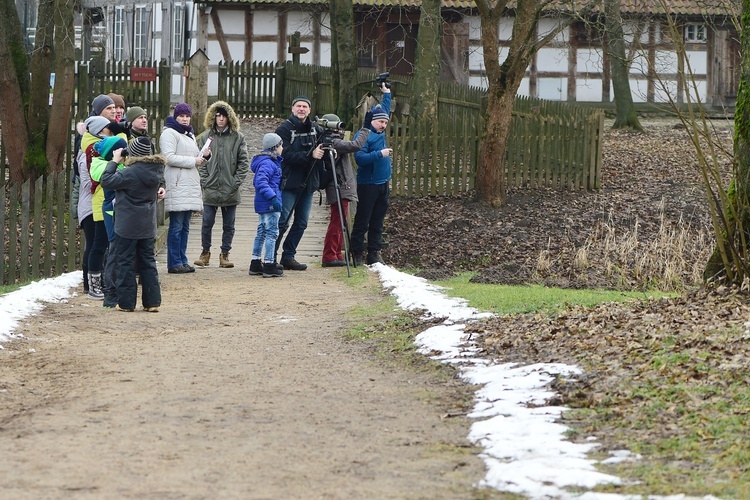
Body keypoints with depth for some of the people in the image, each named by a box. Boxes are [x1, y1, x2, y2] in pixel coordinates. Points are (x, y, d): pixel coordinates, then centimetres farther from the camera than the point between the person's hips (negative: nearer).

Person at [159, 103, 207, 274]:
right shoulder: (169, 133, -6)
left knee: (184, 226, 10)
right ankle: (174, 263, -5)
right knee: (176, 226, -8)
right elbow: (169, 157, -17)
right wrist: (193, 161, -14)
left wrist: (203, 155, 5)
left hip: (190, 186, 9)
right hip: (177, 186, -9)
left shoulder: (190, 135, 23)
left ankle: (182, 261, 14)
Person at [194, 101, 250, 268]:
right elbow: (200, 162, 5)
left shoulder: (238, 138, 2)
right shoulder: (206, 137, 5)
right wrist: (204, 181, -5)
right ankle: (205, 252, 16)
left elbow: (244, 162, 0)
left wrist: (236, 182, -8)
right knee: (207, 223, 3)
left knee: (228, 226, 6)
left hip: (230, 191, -1)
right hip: (210, 190, 1)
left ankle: (225, 254, 14)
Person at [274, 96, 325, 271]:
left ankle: (288, 257, 16)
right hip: (289, 183, -6)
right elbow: (287, 155, -16)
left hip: (308, 183, 6)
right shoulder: (284, 129, -7)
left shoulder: (315, 129, 8)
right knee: (282, 222, -8)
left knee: (301, 223, 8)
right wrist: (310, 155, -24)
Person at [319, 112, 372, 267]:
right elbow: (356, 145, -24)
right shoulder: (334, 143, -17)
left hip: (340, 188, 11)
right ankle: (329, 257, -8)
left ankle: (337, 255, 22)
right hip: (340, 189, -11)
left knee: (340, 222, 17)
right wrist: (365, 128, -17)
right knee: (337, 222, -8)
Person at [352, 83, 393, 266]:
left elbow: (385, 109, 30)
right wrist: (380, 154, -24)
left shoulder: (380, 133, 13)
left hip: (383, 184, 8)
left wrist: (386, 92, 30)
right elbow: (360, 158, -23)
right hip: (367, 186, -8)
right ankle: (357, 254, 0)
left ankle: (374, 253, 12)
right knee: (362, 222, -3)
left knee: (377, 223, 9)